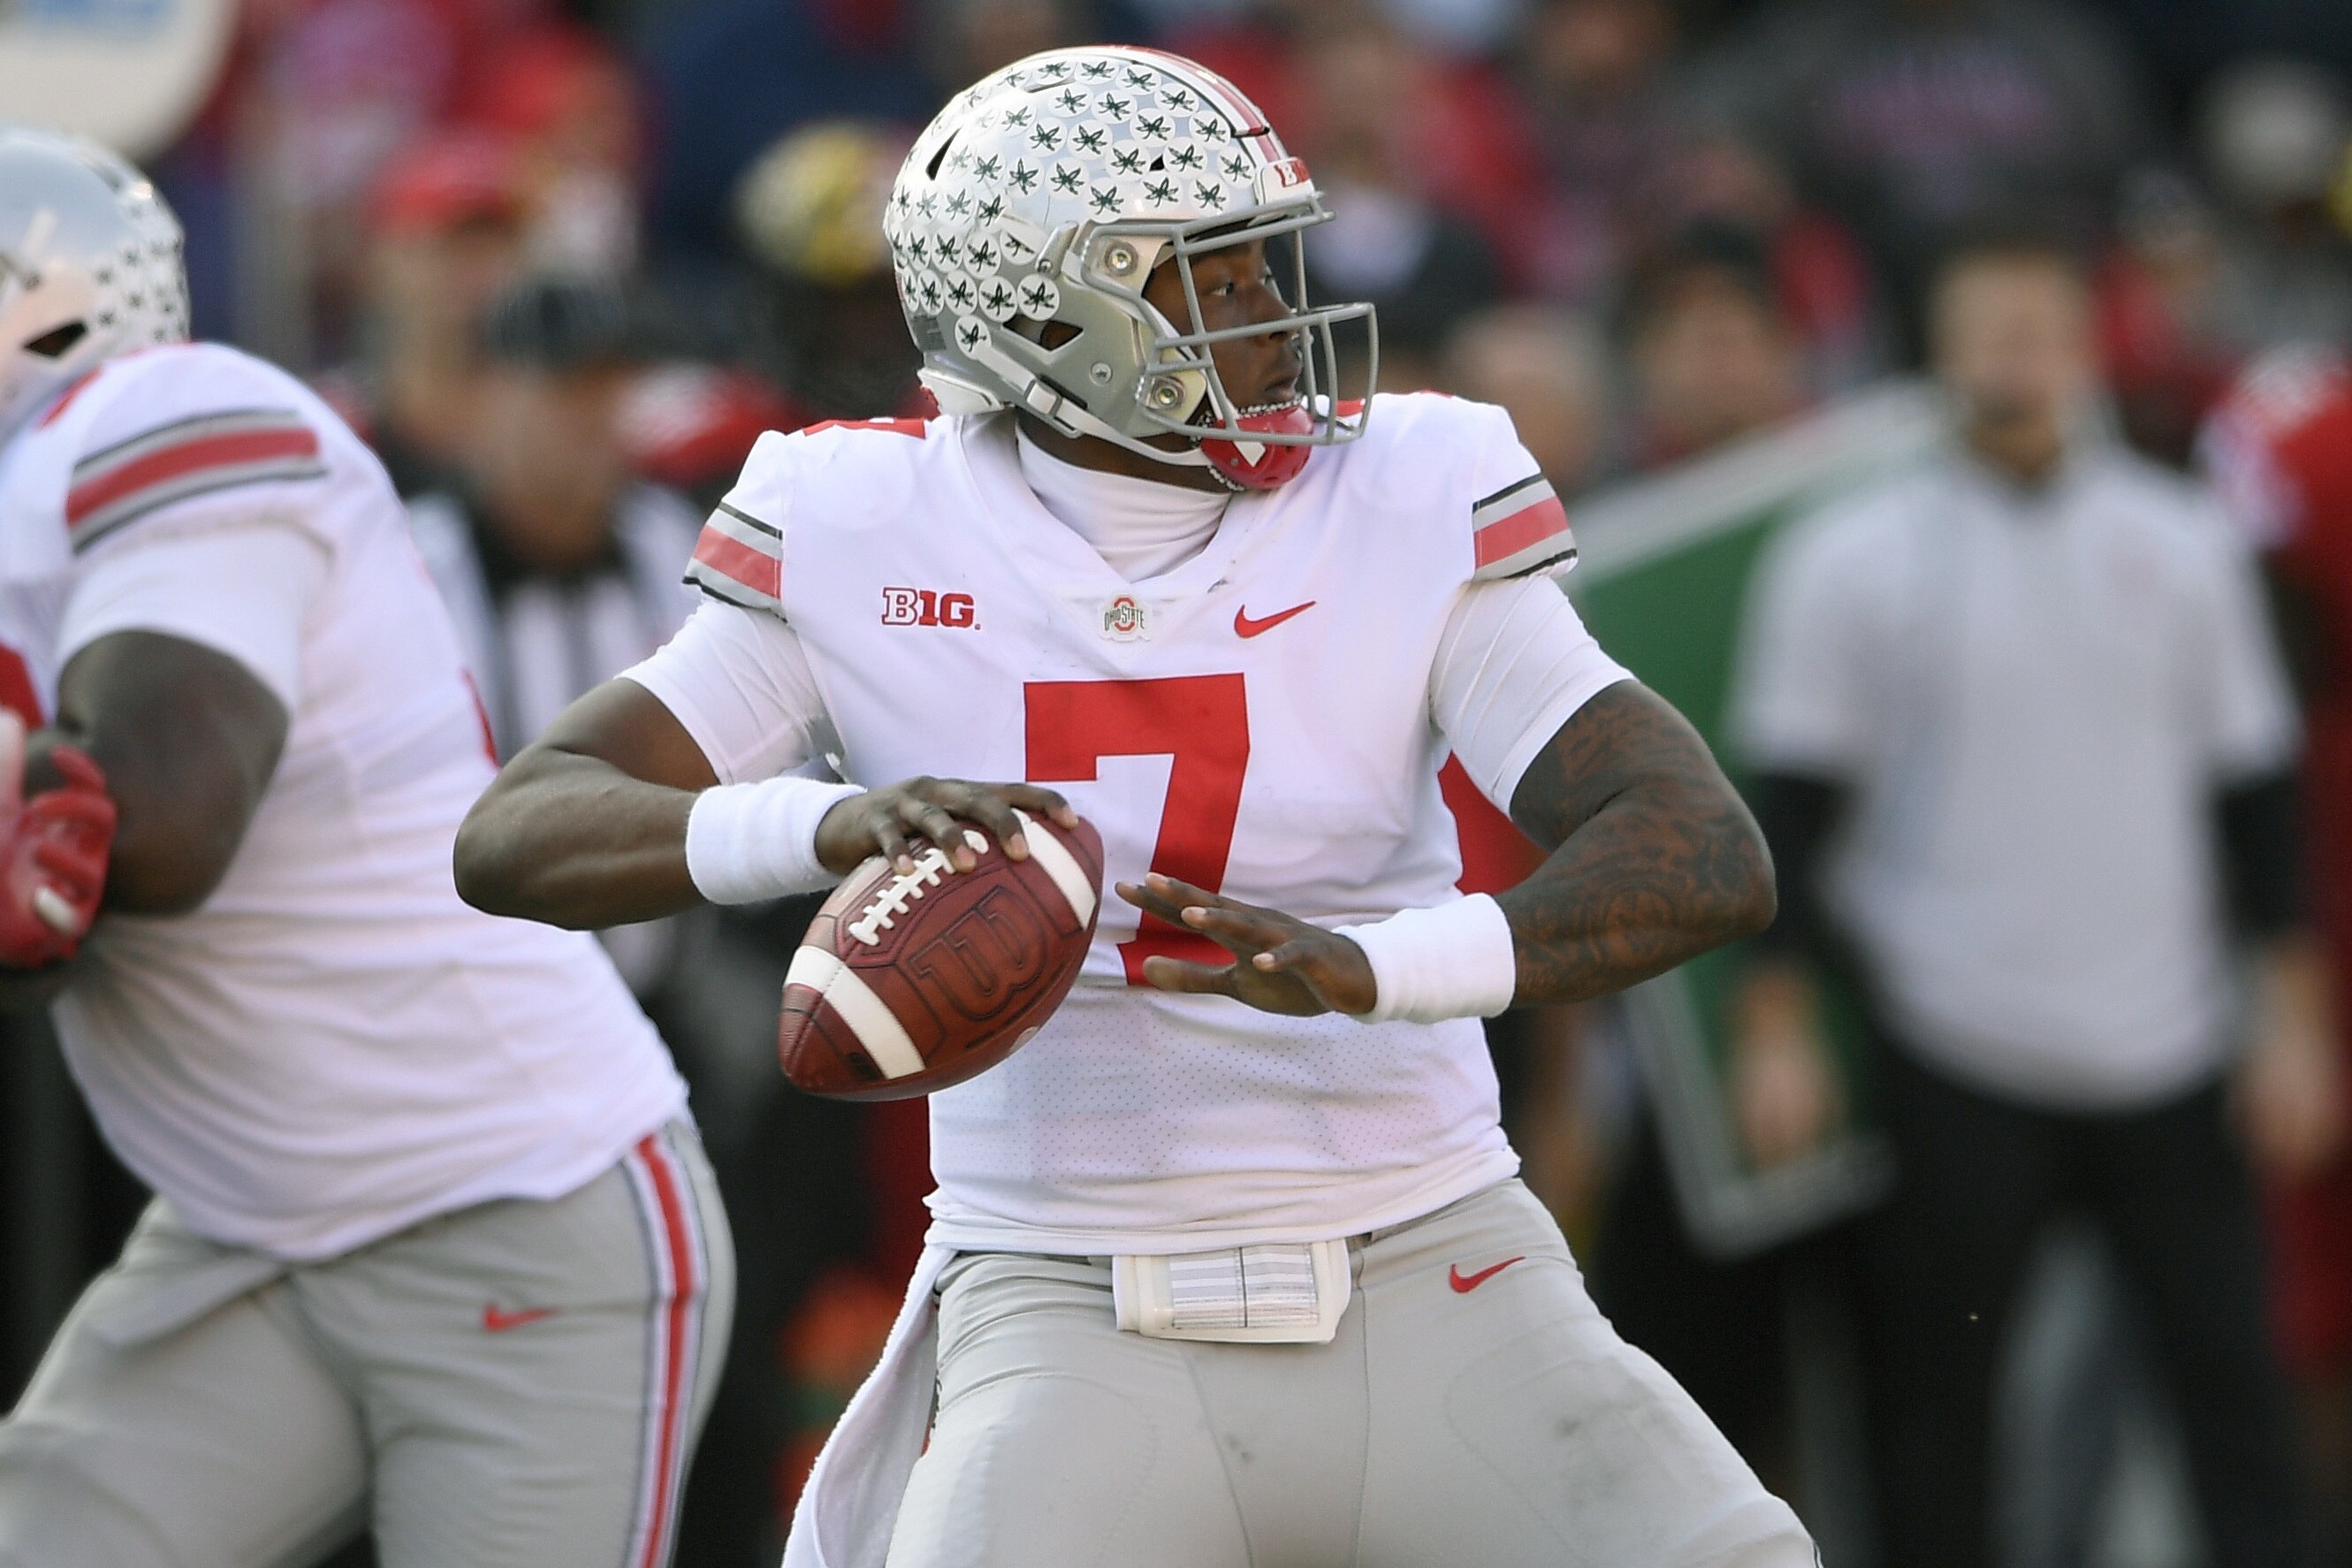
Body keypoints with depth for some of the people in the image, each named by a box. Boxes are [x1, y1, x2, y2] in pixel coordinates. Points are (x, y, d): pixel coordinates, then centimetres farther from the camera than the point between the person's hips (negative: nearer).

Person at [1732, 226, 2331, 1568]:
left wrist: (2291, 1014, 7)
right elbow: (1788, 813, 1)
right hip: (1950, 1056, -2)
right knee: (1936, 1402, 2)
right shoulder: (1850, 561, 0)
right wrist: (1779, 1027, -4)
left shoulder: (2182, 543, 7)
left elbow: (2255, 790, 11)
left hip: (2166, 1053, 2)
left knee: (2235, 1381, -2)